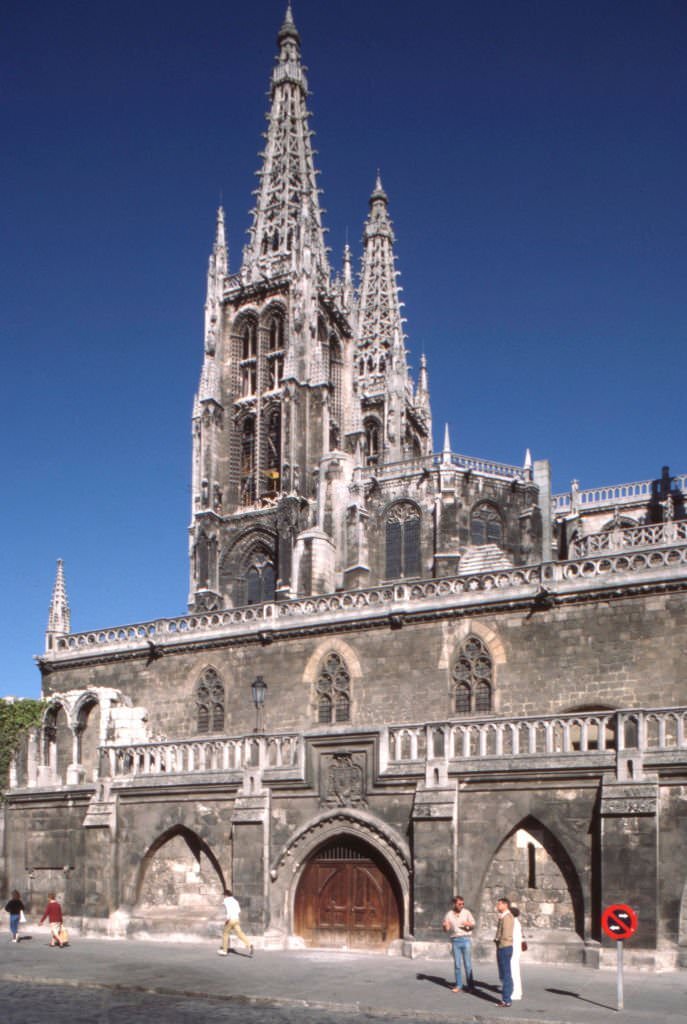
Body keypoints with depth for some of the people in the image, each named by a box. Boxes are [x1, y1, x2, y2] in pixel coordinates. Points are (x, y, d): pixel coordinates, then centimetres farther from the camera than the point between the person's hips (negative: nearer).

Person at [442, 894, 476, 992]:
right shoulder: (449, 914, 5)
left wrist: (468, 924, -27)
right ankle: (458, 985, 12)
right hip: (455, 941, 2)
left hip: (466, 939, -2)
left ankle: (469, 986, 5)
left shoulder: (466, 912, 0)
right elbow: (446, 929, 8)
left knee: (467, 964, -2)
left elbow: (473, 925, -4)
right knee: (457, 964, 4)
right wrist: (445, 926, -16)